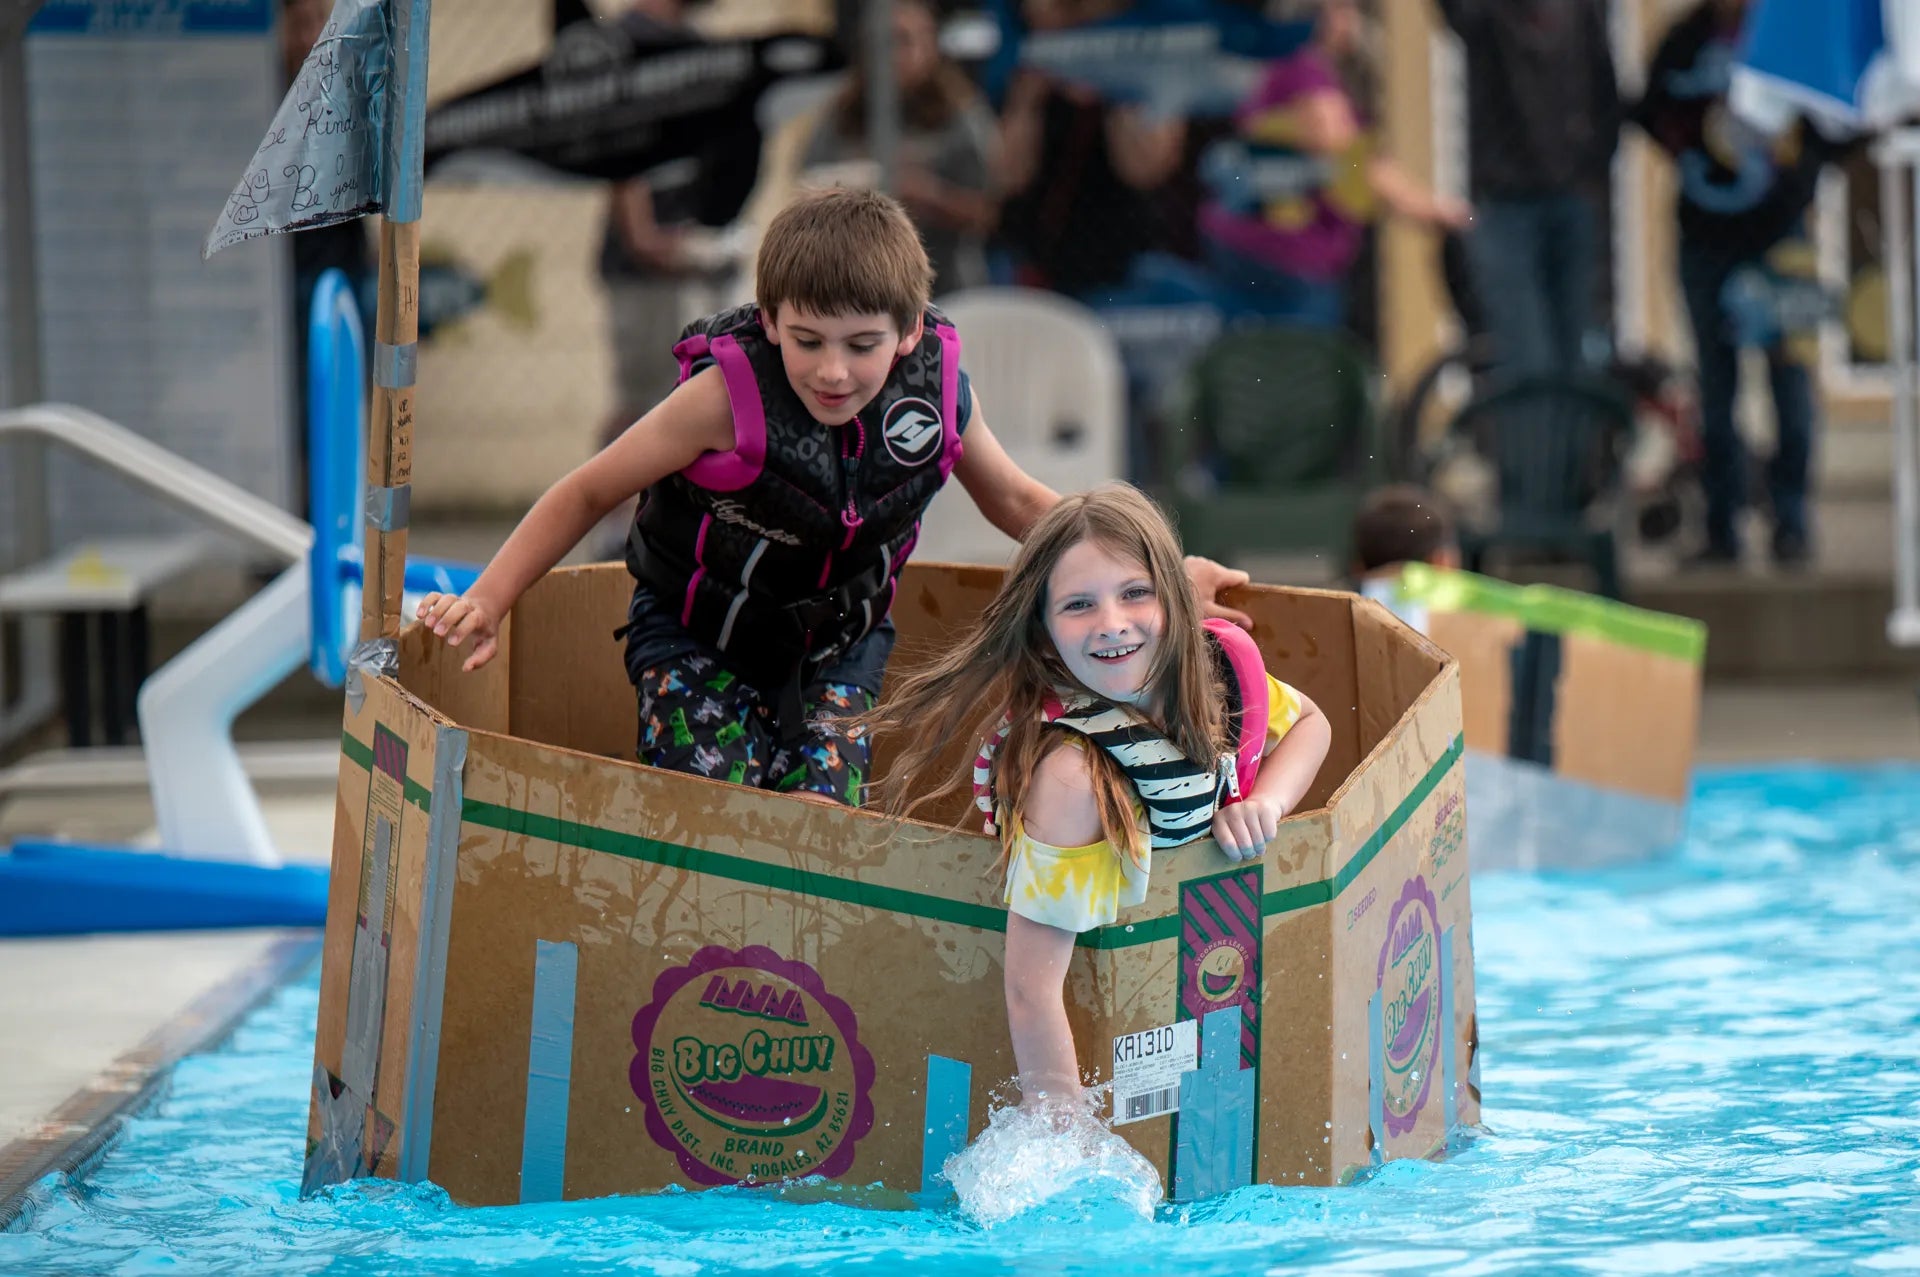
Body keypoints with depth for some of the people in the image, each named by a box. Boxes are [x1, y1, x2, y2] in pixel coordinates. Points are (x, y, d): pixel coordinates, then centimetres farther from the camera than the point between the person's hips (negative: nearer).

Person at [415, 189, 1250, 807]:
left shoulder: (938, 393, -15)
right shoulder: (728, 396, -26)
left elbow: (1013, 500, 6)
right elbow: (589, 493, -14)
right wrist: (487, 602, -19)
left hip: (836, 640, 3)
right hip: (696, 631, -3)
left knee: (820, 805, -18)